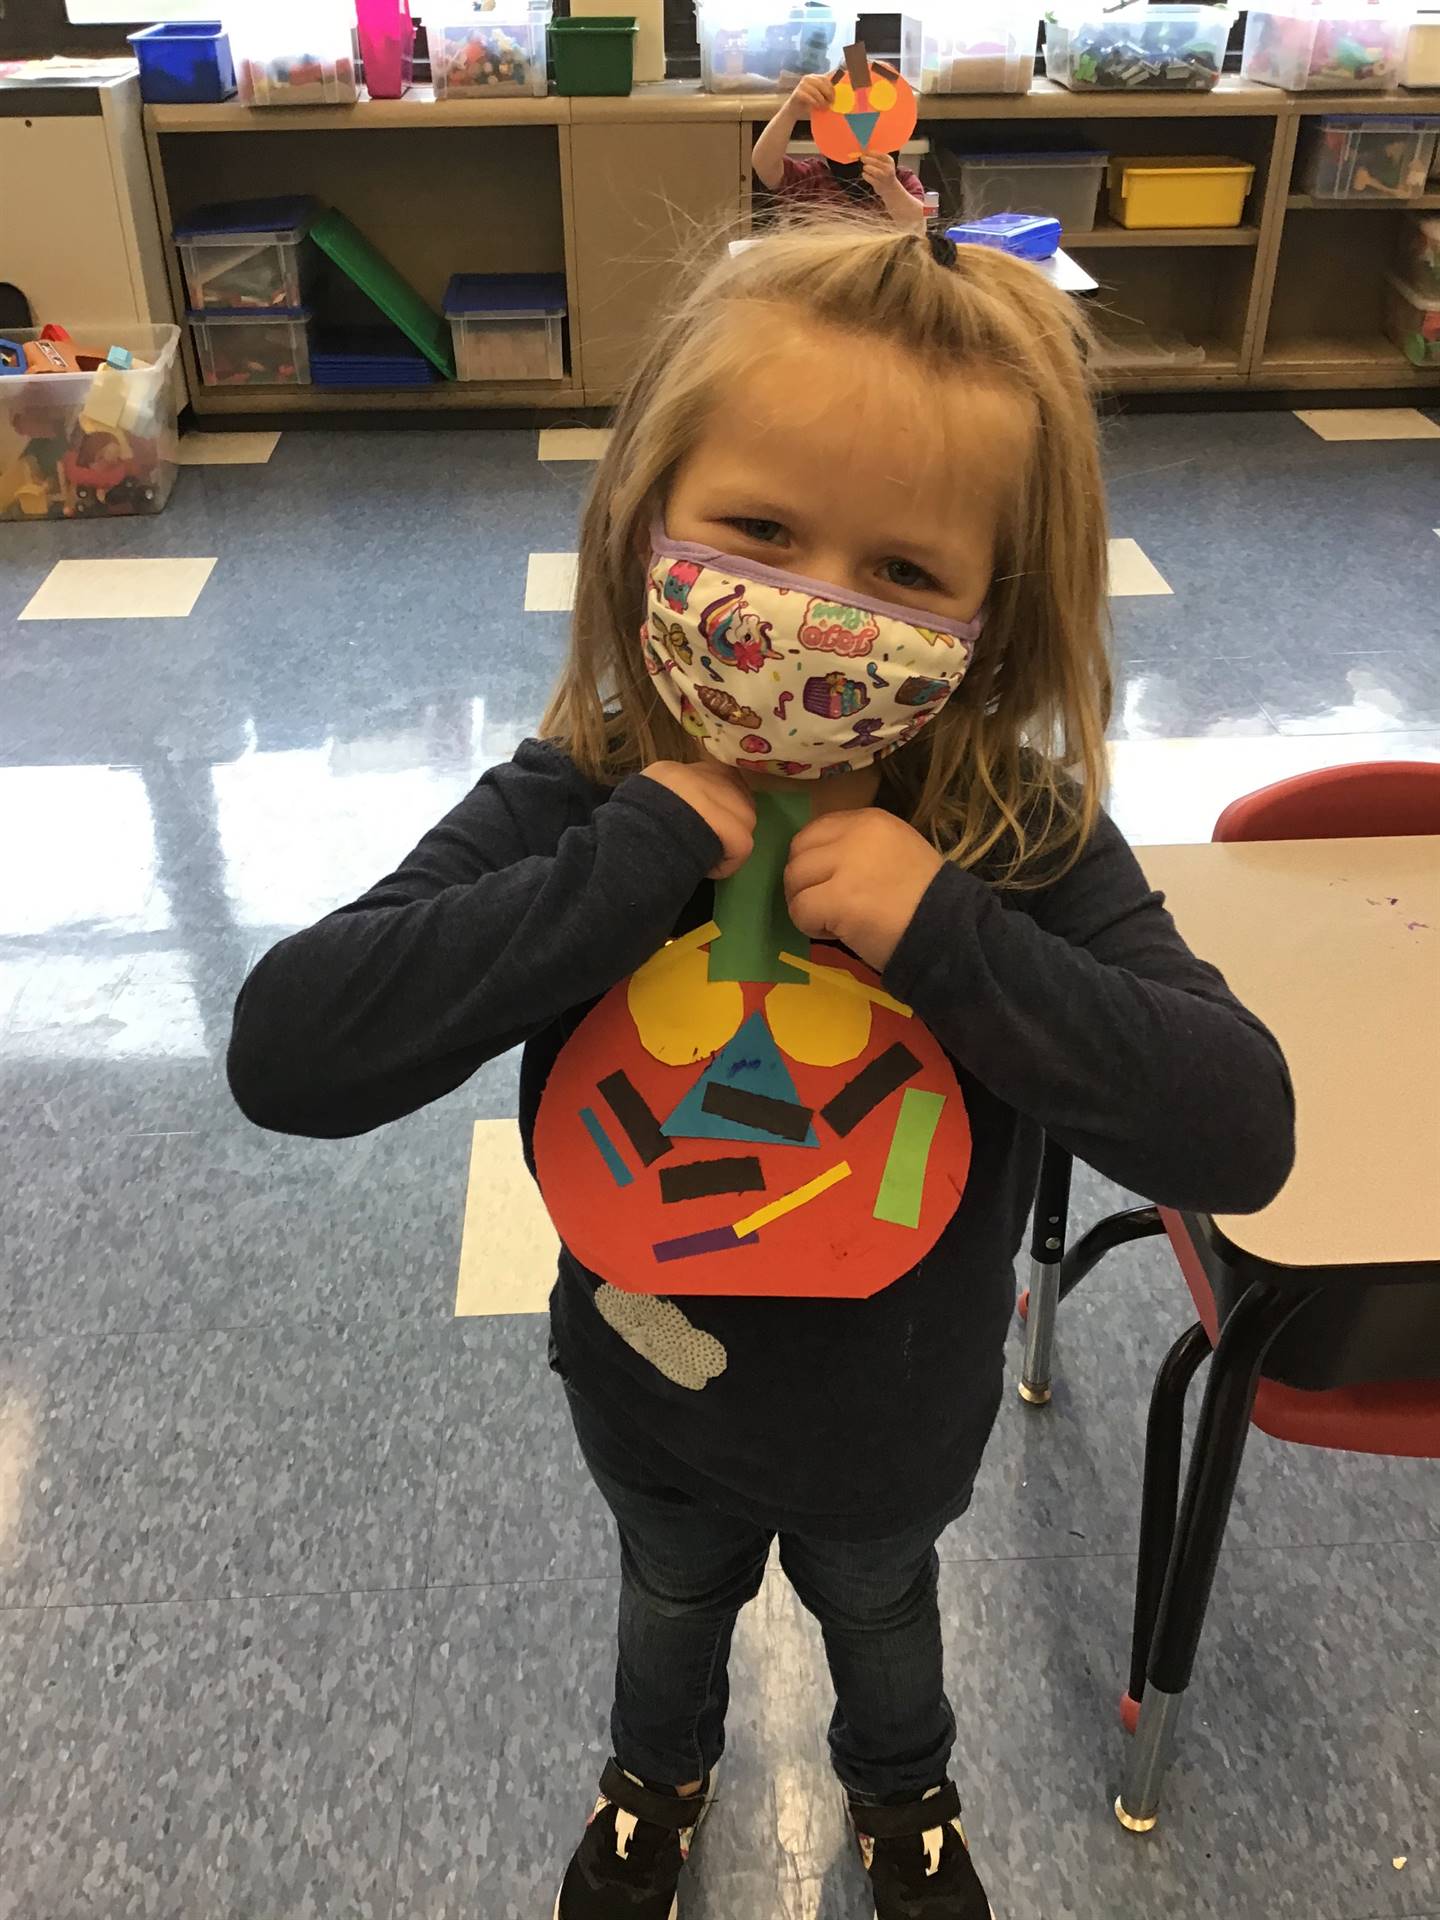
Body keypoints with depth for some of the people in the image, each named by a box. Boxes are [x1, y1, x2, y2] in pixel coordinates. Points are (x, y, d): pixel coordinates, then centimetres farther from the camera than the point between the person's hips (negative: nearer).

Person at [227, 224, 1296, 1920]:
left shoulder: (1026, 846, -27)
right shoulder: (572, 809, -26)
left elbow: (1240, 1133, -32)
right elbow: (286, 1055, -36)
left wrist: (951, 938, -42)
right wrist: (625, 871, -41)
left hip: (893, 1427, 0)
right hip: (647, 1404, 1)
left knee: (880, 1613, 32)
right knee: (670, 1602, 33)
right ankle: (658, 1772, 68)